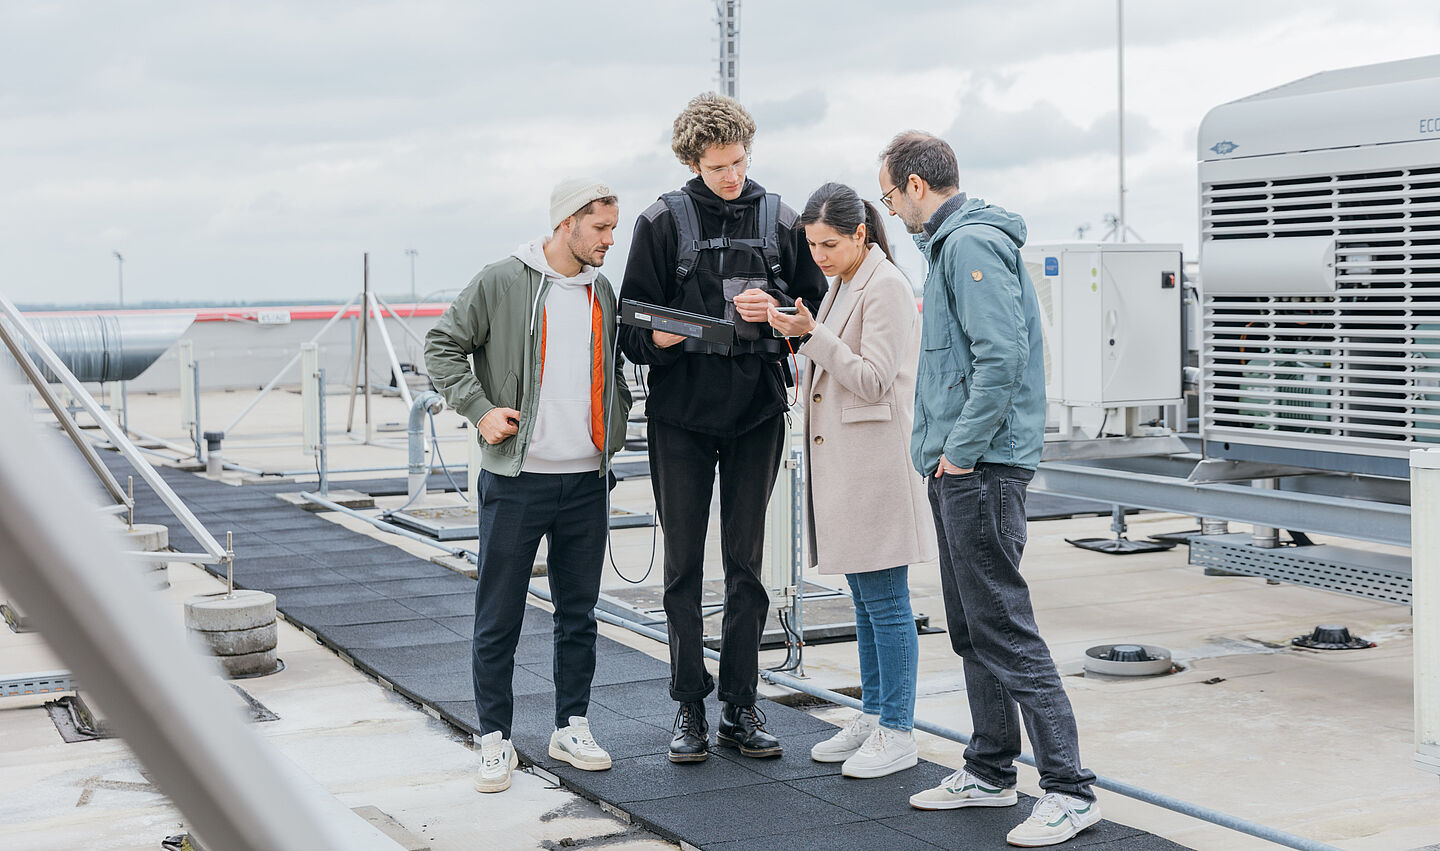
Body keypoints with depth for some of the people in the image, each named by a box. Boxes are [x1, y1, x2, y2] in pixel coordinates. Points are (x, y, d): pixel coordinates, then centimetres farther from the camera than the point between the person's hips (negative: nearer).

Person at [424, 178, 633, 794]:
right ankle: (495, 738, 10)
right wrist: (480, 408, -13)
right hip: (516, 478, -5)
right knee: (498, 616, 1)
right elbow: (443, 345, -3)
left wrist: (618, 421, 13)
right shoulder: (501, 283, -5)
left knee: (579, 612, 11)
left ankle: (572, 726, 23)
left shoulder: (602, 293, 12)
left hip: (587, 479, 5)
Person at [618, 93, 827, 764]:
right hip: (681, 414, -1)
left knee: (747, 564, 6)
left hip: (756, 412, 2)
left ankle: (741, 706, 14)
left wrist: (775, 311, -11)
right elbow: (633, 324, 0)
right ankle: (690, 708, 12)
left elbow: (816, 309, 9)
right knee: (683, 563, 4)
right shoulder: (662, 222, 0)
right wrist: (659, 338, -22)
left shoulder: (779, 221, 6)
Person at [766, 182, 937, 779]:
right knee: (865, 600, 15)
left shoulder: (885, 287, -12)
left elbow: (873, 380, -17)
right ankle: (872, 716, 23)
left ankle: (898, 732, 3)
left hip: (876, 464, -9)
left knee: (885, 601, -4)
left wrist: (813, 334, -20)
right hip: (838, 462, 9)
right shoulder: (841, 285, 16)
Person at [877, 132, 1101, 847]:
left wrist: (961, 450, -19)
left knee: (1005, 631, -10)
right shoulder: (951, 245, 19)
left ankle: (1069, 789, -7)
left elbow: (1002, 357, -24)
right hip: (956, 467, 11)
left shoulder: (972, 244, -14)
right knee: (971, 629, 16)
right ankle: (990, 771, 26)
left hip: (981, 467, -11)